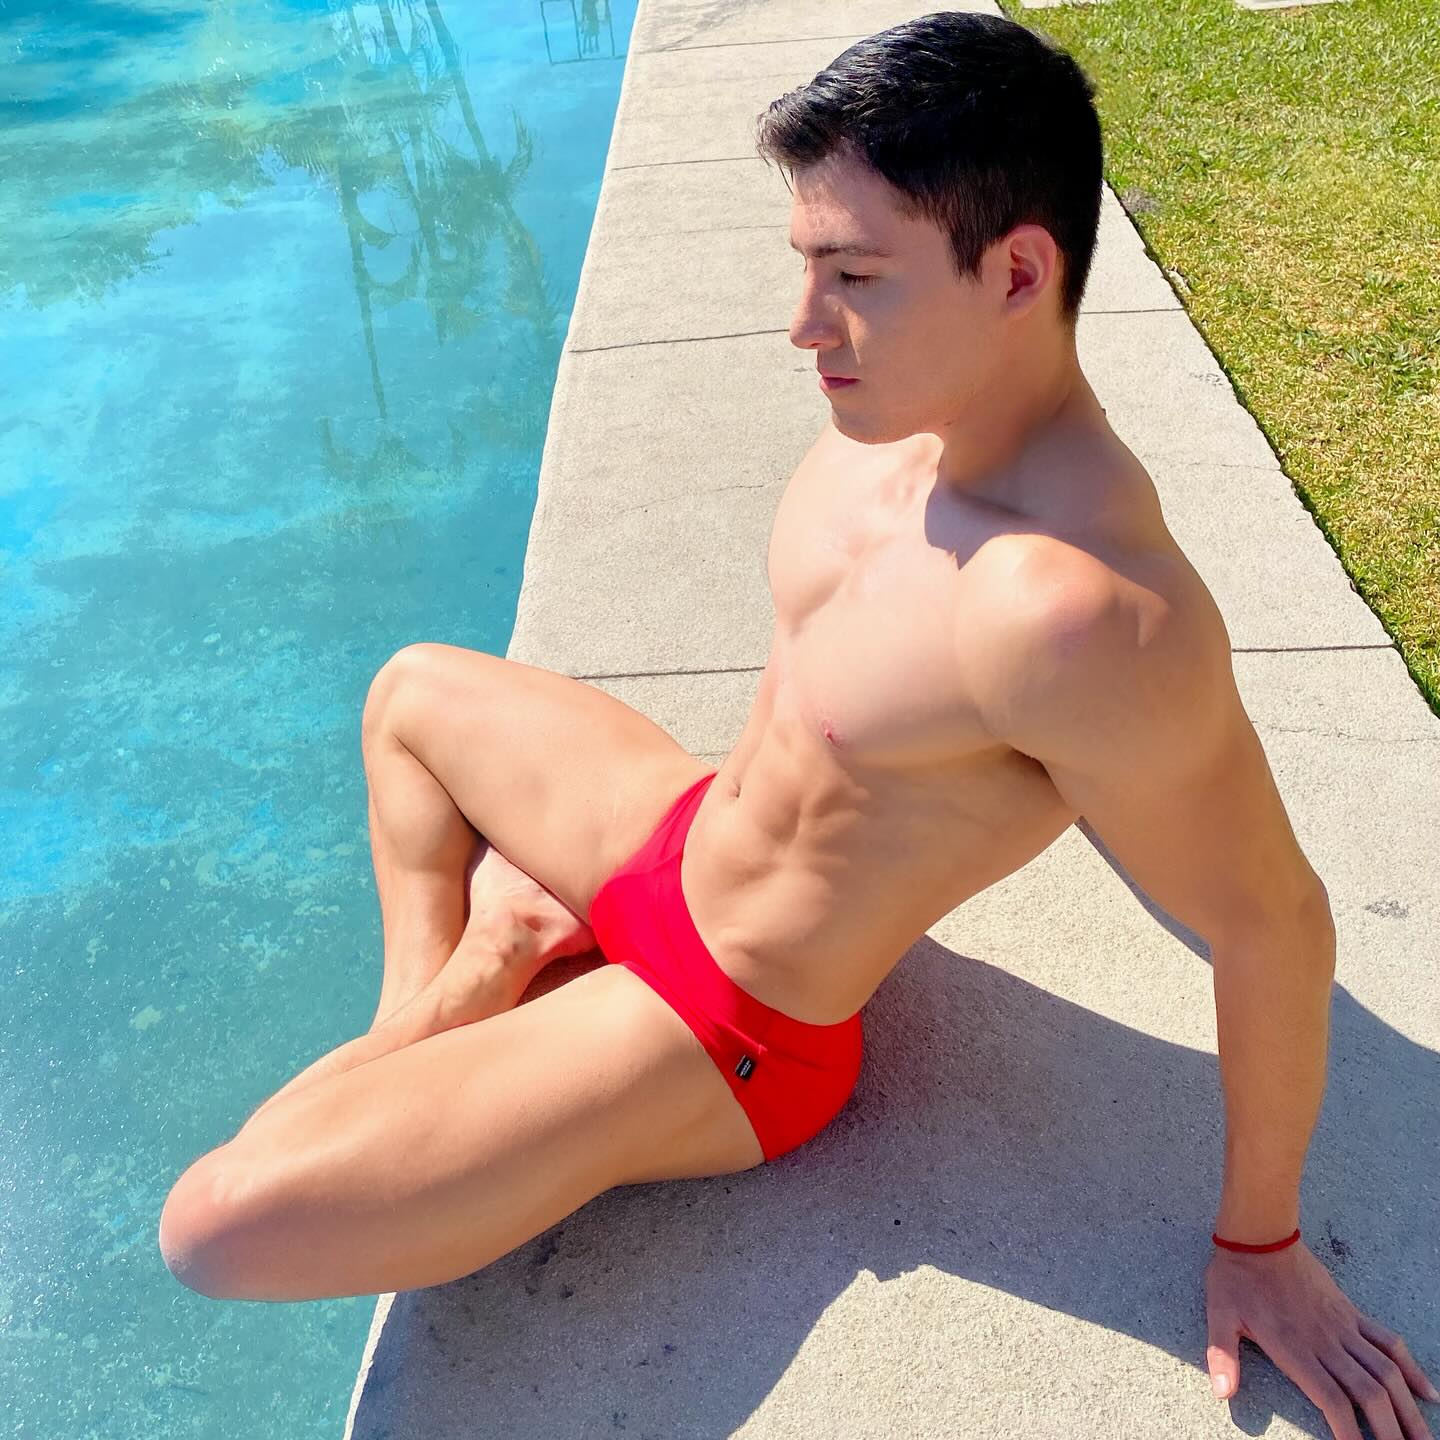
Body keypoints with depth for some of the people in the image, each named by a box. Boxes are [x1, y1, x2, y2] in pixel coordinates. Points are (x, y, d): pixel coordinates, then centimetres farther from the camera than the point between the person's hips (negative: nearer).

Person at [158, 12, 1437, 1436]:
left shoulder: (1077, 616, -38)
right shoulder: (903, 407, -11)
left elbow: (1274, 925, -26)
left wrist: (1257, 1241, -11)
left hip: (727, 1033, -8)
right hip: (683, 830, 8)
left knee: (214, 1229, -14)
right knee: (412, 688, 28)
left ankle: (495, 966, 8)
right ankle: (423, 1025, 23)